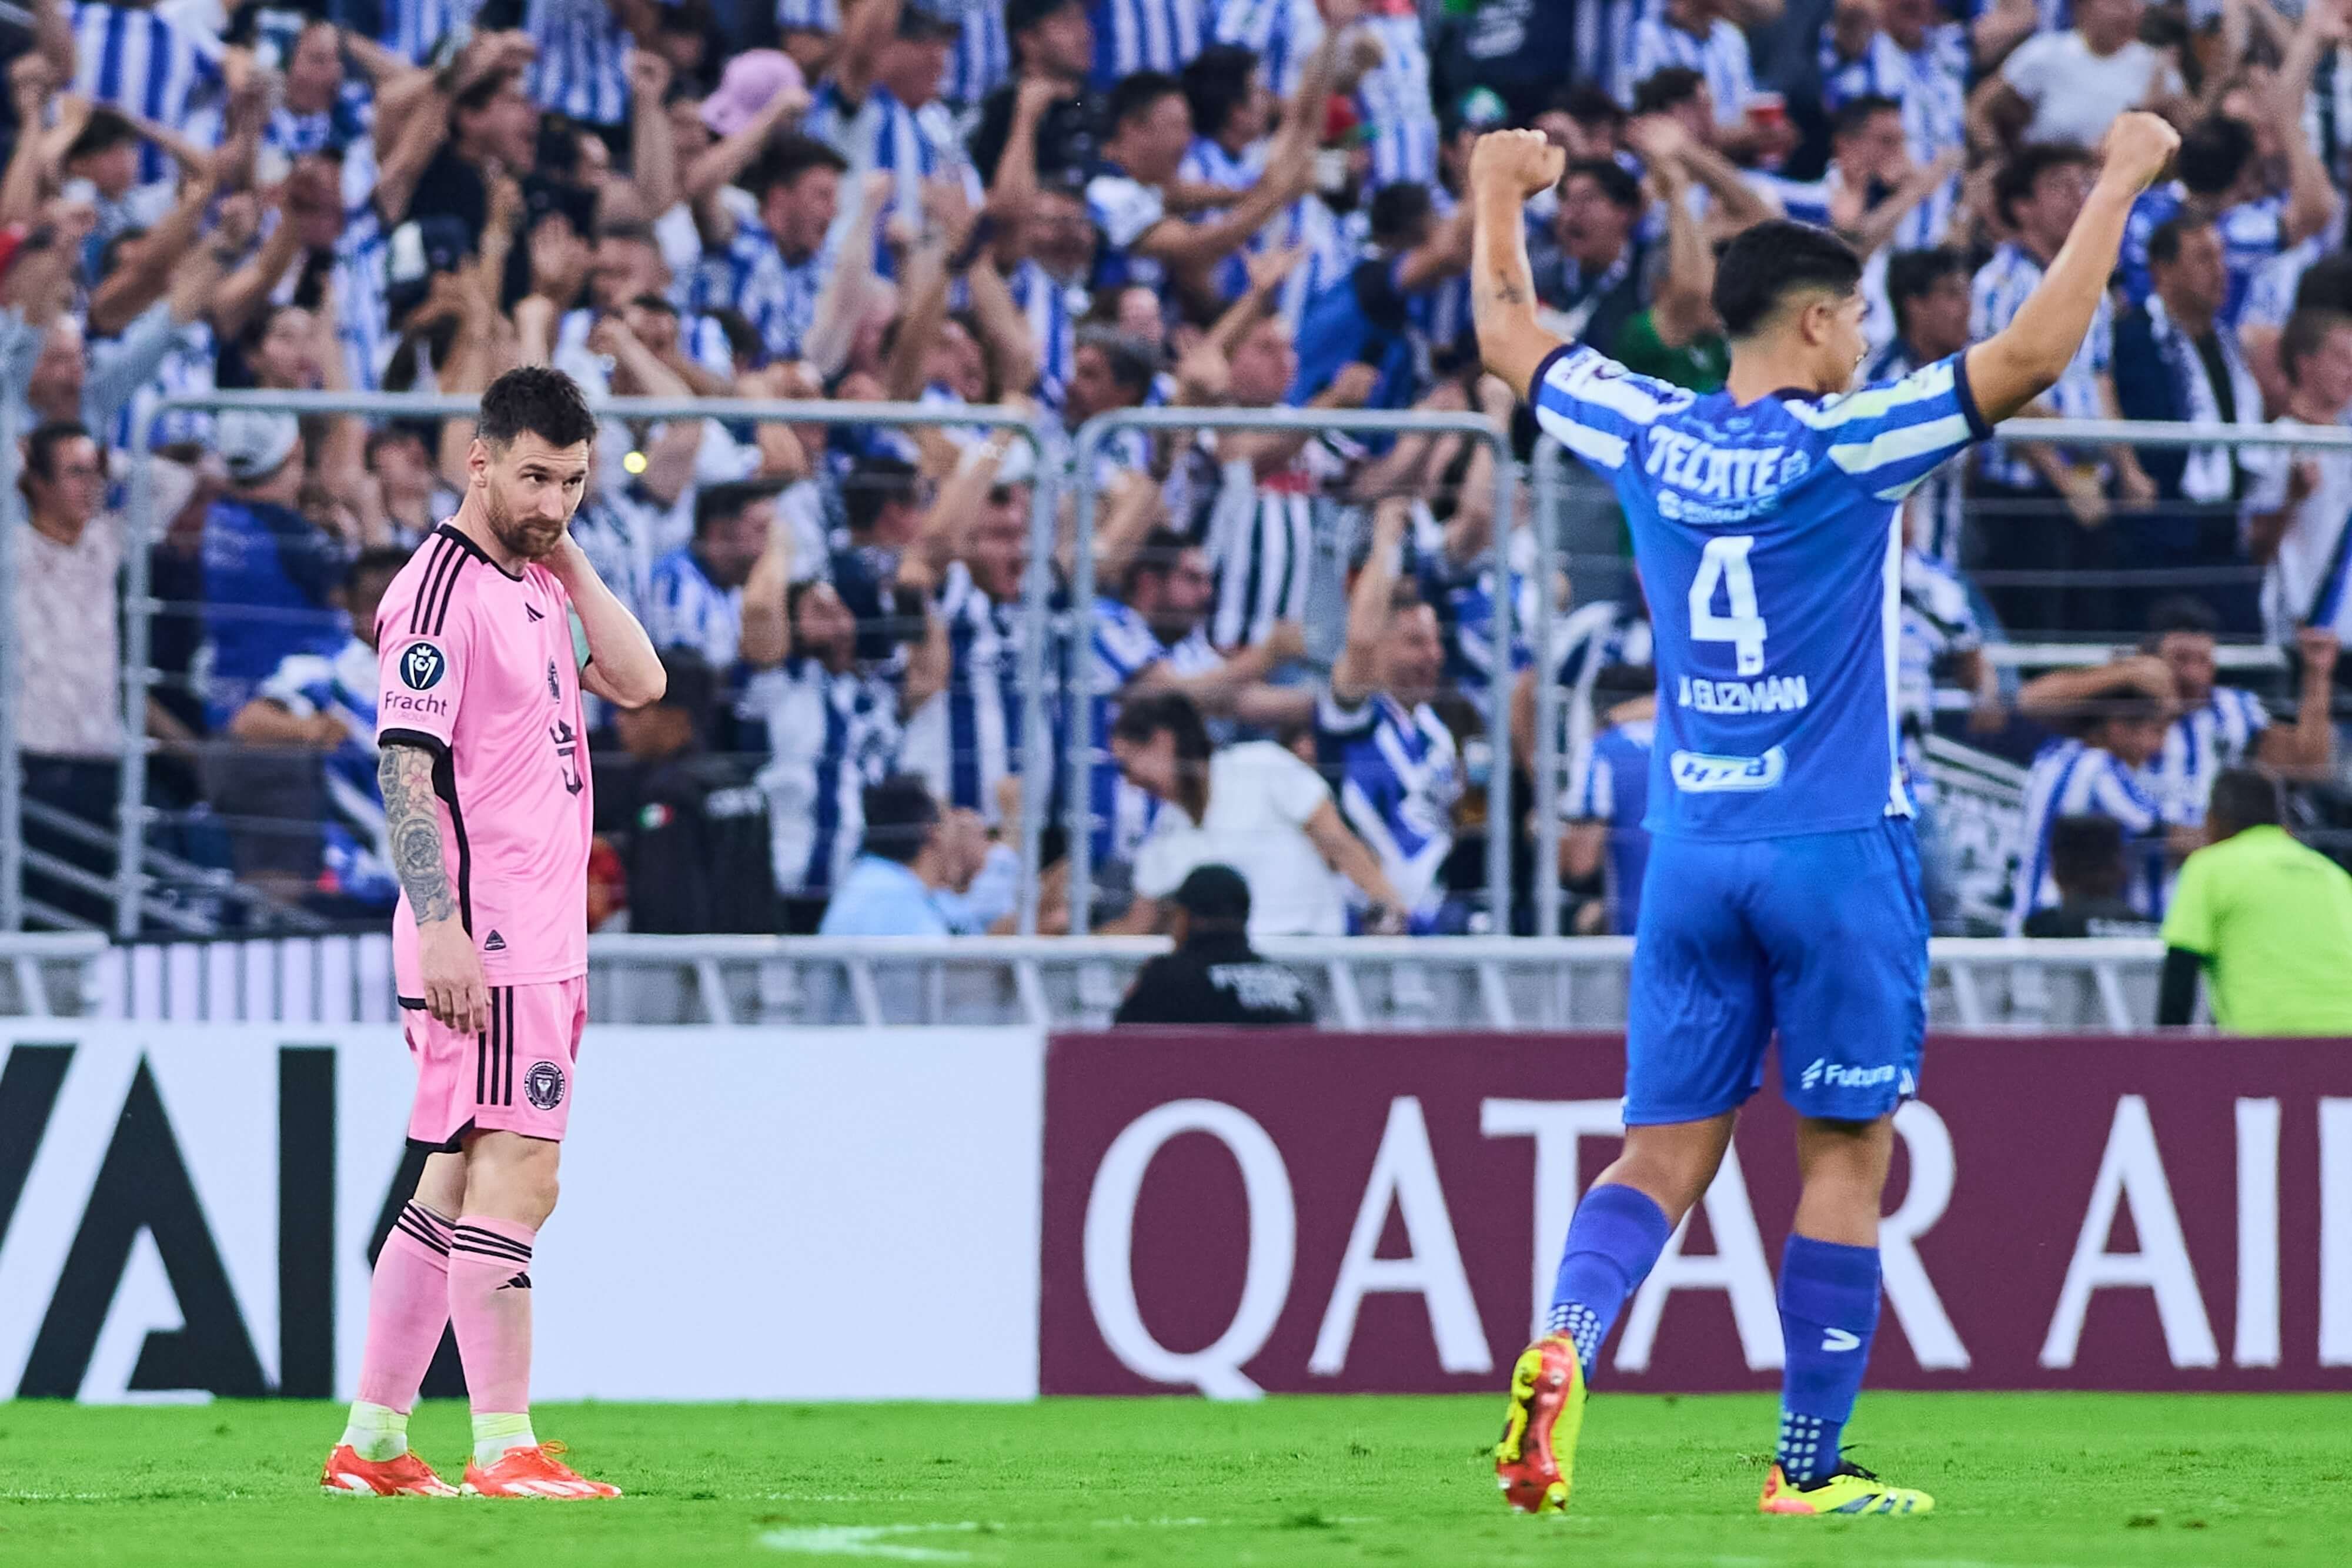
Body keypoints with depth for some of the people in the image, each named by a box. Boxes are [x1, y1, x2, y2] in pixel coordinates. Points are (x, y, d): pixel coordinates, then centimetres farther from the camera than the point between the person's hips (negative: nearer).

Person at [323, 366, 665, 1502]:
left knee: (458, 1186, 10)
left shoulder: (535, 586, 16)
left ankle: (371, 1445, 13)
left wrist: (569, 560, 5)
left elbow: (639, 682, 10)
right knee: (515, 1179, -12)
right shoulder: (441, 591, -11)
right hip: (483, 943, -9)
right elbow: (404, 770, -16)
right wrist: (441, 927, -23)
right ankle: (504, 1450, -12)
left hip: (541, 943, 9)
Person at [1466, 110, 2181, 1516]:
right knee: (1847, 1156, 4)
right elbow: (2033, 356, -16)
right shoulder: (1846, 447, -11)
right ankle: (1811, 1466, 5)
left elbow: (1509, 335, 19)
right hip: (1839, 851, -5)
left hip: (1693, 855, 5)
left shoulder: (1649, 439, 3)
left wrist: (1499, 197, 36)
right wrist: (2120, 184, -8)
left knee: (1666, 1152, 5)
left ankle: (1564, 1344, -22)